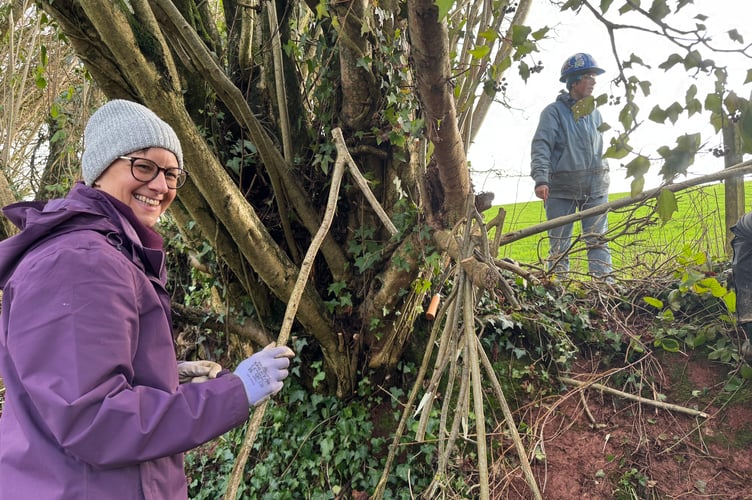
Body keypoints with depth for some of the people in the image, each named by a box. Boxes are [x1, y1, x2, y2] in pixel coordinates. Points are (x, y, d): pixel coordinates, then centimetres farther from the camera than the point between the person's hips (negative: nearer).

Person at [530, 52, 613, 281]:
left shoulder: (594, 114, 16)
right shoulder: (554, 112, -2)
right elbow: (541, 147, -11)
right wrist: (540, 179, -24)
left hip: (595, 187, 4)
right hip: (561, 188, -4)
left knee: (598, 240, 0)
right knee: (559, 243, 2)